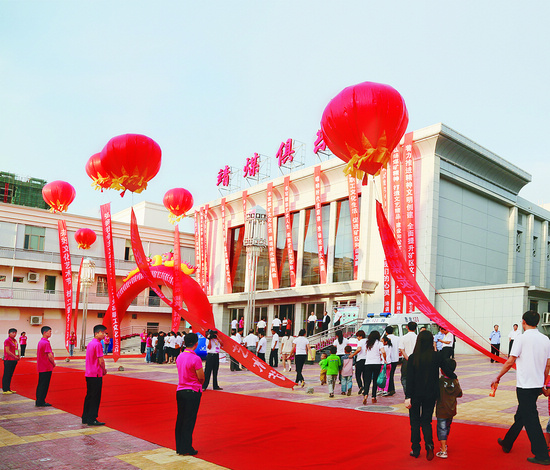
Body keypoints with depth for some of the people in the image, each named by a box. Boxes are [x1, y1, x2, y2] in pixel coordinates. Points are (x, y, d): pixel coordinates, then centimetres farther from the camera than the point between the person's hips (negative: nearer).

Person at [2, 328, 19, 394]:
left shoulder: (15, 340, 14)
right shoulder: (7, 341, -11)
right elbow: (7, 351, -16)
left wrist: (18, 356, 5)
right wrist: (15, 356, -14)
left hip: (14, 360, 8)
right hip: (8, 360, -8)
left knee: (10, 375, 13)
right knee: (6, 375, -3)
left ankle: (8, 389, 19)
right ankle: (5, 390, 1)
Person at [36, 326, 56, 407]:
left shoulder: (40, 342, 13)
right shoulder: (46, 343, -18)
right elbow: (49, 355, -21)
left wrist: (52, 361, 13)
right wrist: (53, 363, -6)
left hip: (41, 367, 9)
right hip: (46, 367, -9)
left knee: (40, 384, 14)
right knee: (44, 385, -2)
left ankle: (38, 401, 20)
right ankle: (41, 402, 3)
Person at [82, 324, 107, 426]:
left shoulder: (90, 343, 14)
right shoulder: (98, 344, -16)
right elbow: (101, 361, -17)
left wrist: (102, 369, 14)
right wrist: (104, 370, 0)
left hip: (88, 374, 9)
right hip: (96, 374, -9)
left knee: (89, 396, 15)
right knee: (95, 397, -3)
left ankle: (85, 418, 21)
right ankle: (92, 420, 1)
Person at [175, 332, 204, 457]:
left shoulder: (179, 357, 5)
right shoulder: (195, 359, -17)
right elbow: (201, 378, -14)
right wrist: (199, 385, 8)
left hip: (180, 390, 7)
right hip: (193, 392, -7)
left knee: (180, 419, 13)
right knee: (189, 421, 2)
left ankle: (179, 448, 21)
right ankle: (186, 449, 8)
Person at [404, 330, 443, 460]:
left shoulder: (412, 358, -12)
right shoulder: (437, 356, -11)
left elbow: (409, 379, -11)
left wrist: (408, 397, -8)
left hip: (415, 395, -1)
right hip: (430, 394, 1)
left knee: (415, 422, 14)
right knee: (426, 421, 16)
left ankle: (415, 449, 19)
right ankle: (429, 443, -7)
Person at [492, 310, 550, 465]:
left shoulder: (522, 339, -13)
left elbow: (510, 362, -11)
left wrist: (498, 377, 0)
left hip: (525, 385, -7)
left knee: (530, 419, 0)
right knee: (521, 415, 18)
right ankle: (507, 443, 32)